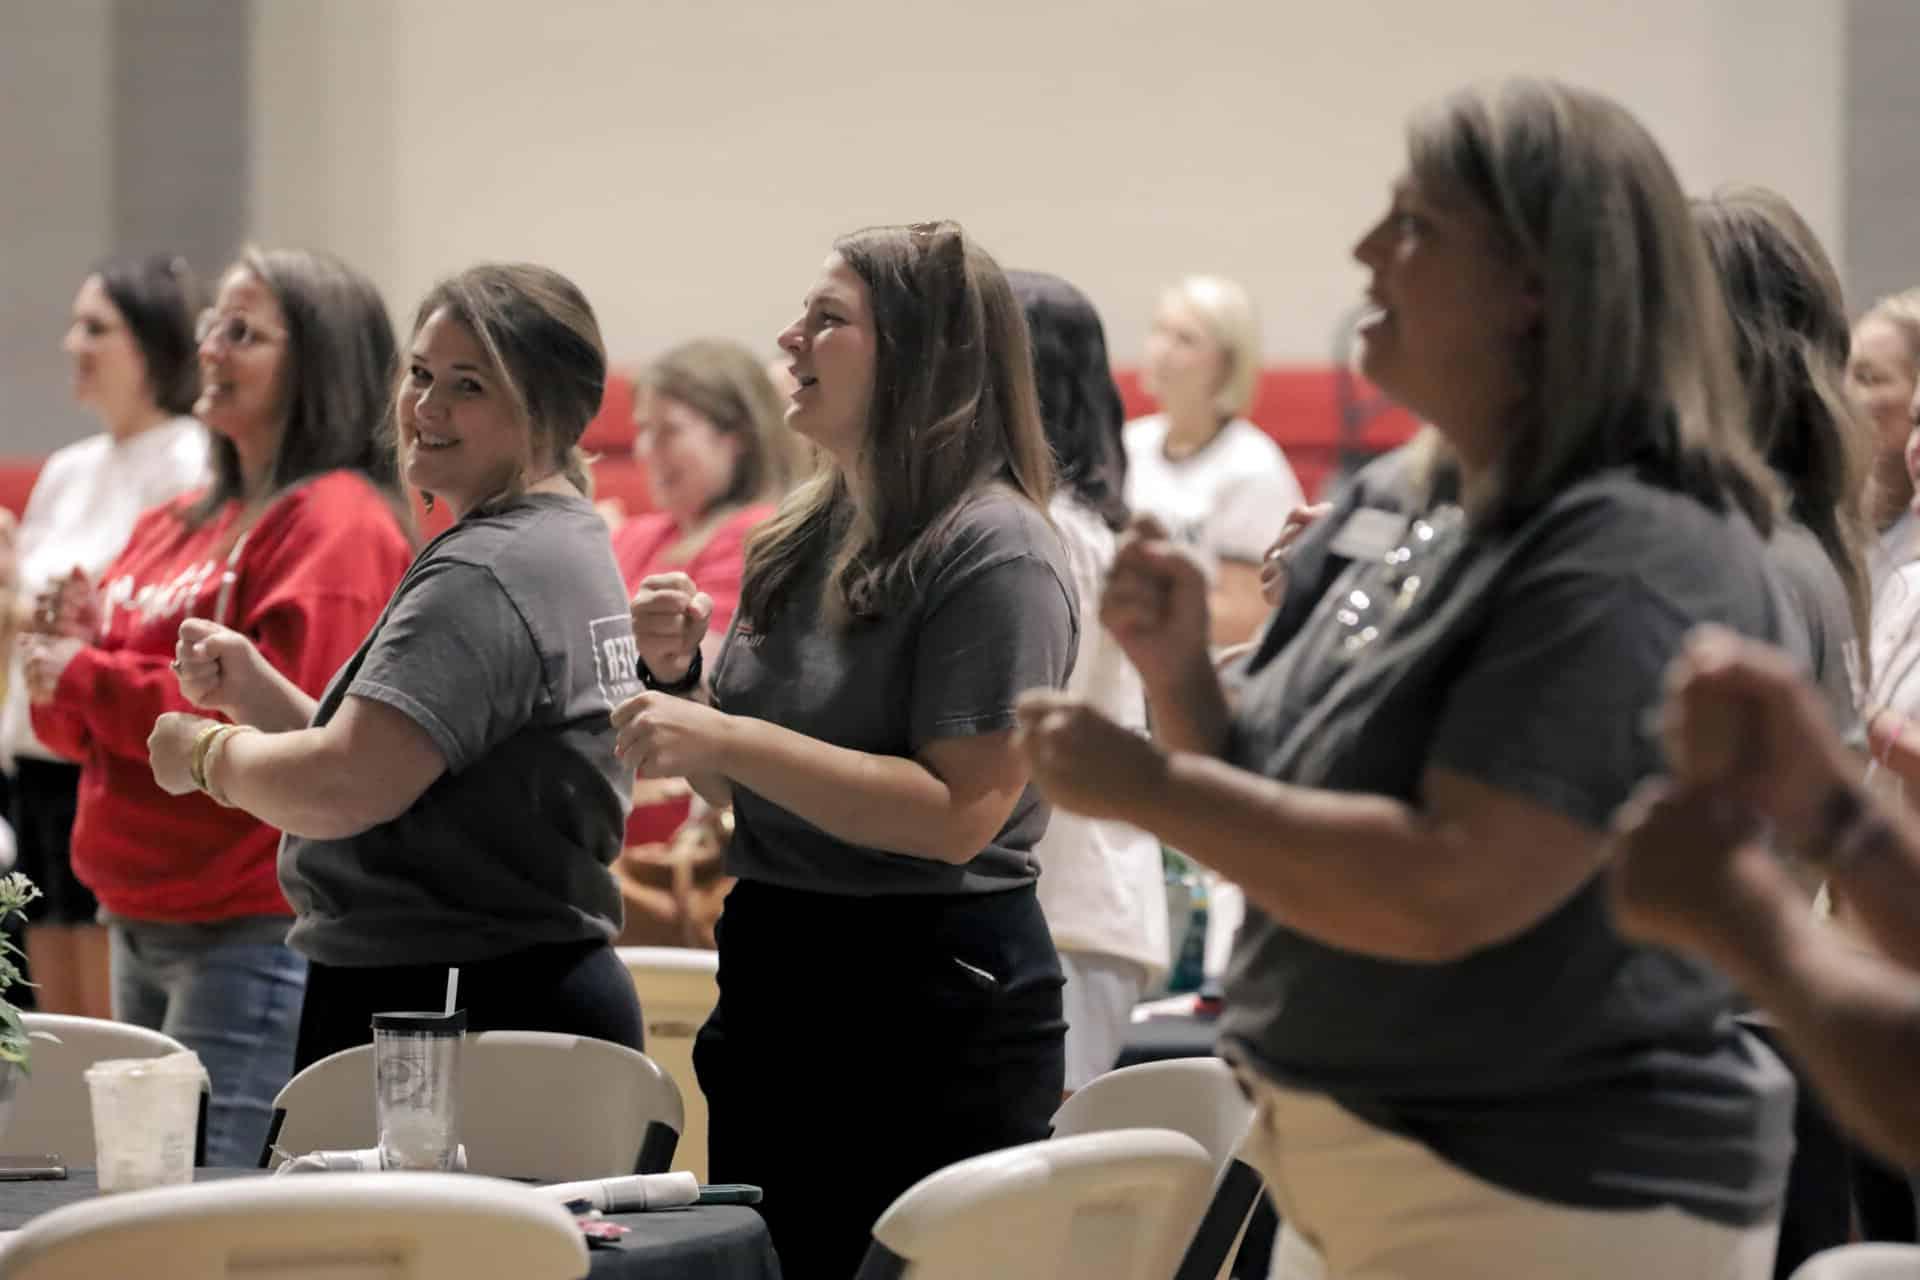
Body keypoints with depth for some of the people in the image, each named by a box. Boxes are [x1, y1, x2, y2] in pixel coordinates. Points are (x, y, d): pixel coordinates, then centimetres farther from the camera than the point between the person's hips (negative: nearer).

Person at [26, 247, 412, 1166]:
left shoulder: (337, 527, -11)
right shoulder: (179, 527, 15)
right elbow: (85, 728, 20)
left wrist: (88, 678, -13)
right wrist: (61, 659, -3)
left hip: (257, 936, -9)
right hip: (142, 921, 9)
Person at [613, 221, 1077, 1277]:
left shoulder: (995, 551, -14)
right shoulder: (798, 539, 11)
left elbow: (958, 814, -22)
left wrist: (726, 737, -23)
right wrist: (679, 676, -2)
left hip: (931, 1013, -8)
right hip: (773, 990, 8)